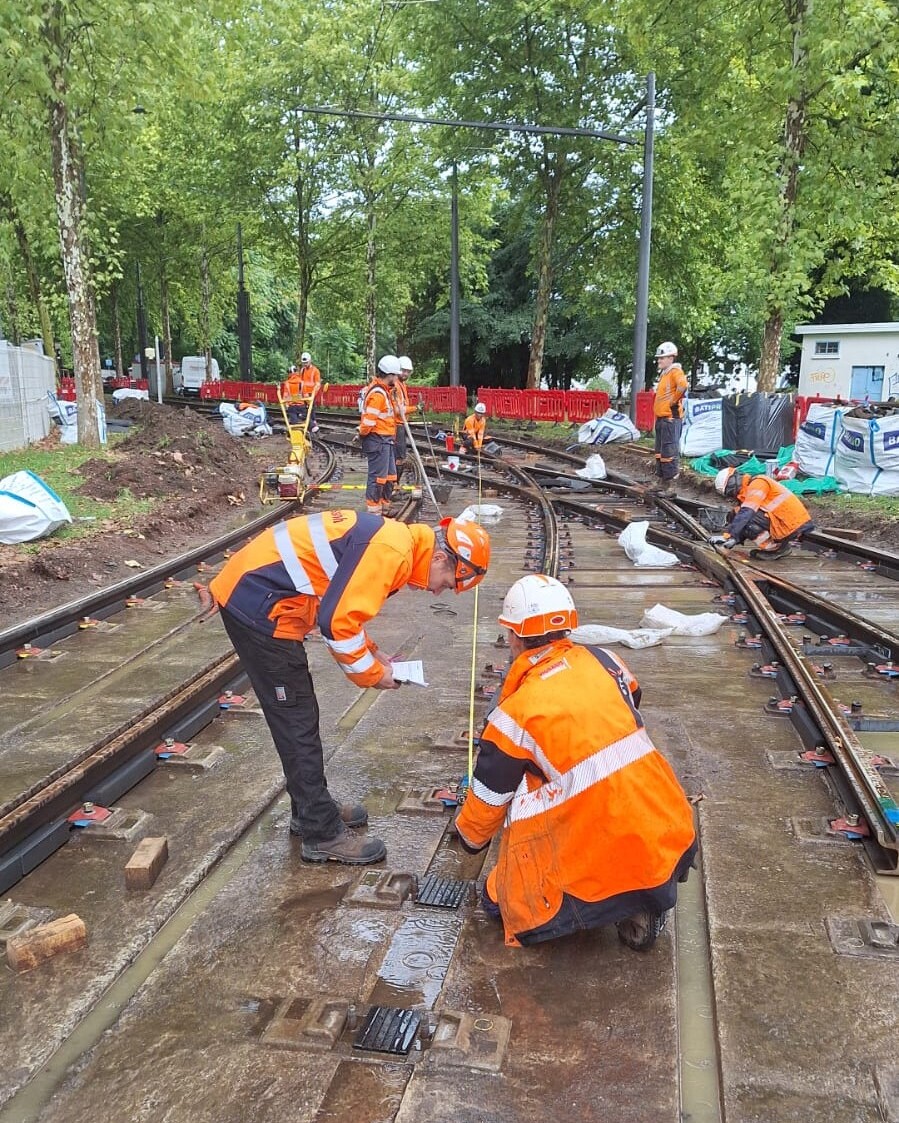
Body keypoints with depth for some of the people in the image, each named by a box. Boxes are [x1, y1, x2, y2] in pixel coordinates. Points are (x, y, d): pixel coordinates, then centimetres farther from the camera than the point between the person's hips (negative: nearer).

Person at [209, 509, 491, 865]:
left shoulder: (391, 540, 12)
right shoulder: (392, 552, -19)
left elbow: (340, 605, 21)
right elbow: (337, 621, -22)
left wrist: (372, 654, 13)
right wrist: (370, 673, -7)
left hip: (250, 596, 10)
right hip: (258, 606, -10)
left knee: (299, 718, 19)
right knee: (297, 724, -1)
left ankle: (311, 810, 33)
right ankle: (323, 835, 10)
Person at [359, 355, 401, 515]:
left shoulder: (385, 390, 14)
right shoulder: (377, 394, -20)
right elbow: (368, 420, -21)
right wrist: (363, 434, -7)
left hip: (387, 440, 10)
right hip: (378, 440, -10)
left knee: (390, 475, 17)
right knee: (378, 476, -4)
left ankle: (384, 505, 28)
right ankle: (373, 510, 3)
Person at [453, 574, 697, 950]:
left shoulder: (515, 712, -7)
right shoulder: (605, 661, 5)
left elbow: (487, 801, 5)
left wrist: (469, 836, 28)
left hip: (612, 863, -4)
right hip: (676, 845, 5)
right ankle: (641, 905, 16)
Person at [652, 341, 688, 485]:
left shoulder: (675, 371, -9)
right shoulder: (664, 373, 20)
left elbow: (683, 385, -29)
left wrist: (673, 400, -17)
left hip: (670, 417, -10)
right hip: (661, 417, 10)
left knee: (668, 450, -12)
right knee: (660, 450, 15)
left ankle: (670, 478, -12)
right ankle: (661, 476, 21)